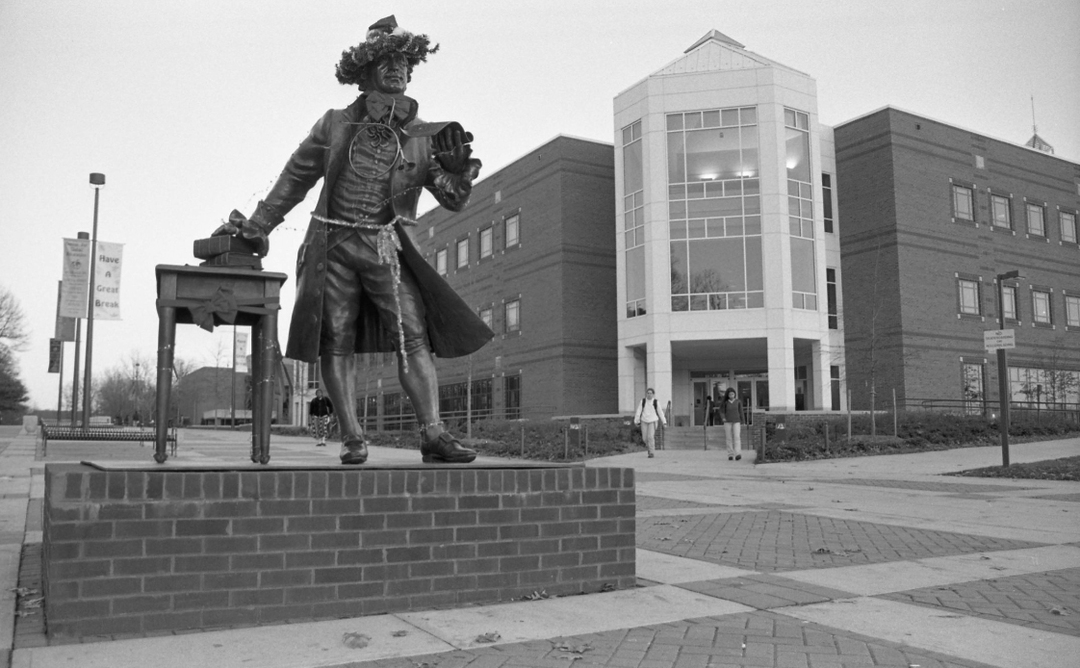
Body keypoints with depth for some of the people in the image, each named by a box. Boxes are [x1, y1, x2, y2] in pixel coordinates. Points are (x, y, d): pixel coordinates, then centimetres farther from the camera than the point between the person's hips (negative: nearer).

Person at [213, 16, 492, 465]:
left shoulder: (424, 138, 5)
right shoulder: (335, 125, 6)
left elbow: (453, 200, 2)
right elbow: (295, 179, 13)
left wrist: (460, 169, -19)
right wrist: (257, 226, 12)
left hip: (385, 248, 0)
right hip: (333, 244, 0)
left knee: (414, 335, -11)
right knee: (337, 340, -2)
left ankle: (434, 436, -11)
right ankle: (352, 438, 5)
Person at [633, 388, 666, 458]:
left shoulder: (655, 402, -2)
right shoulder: (643, 401, -1)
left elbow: (660, 412, 5)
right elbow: (639, 411, 0)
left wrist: (664, 422, 6)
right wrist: (636, 421, -4)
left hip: (653, 421, -2)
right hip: (644, 421, 2)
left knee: (651, 436, -14)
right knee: (644, 438, 4)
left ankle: (651, 452, -6)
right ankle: (648, 444, 38)